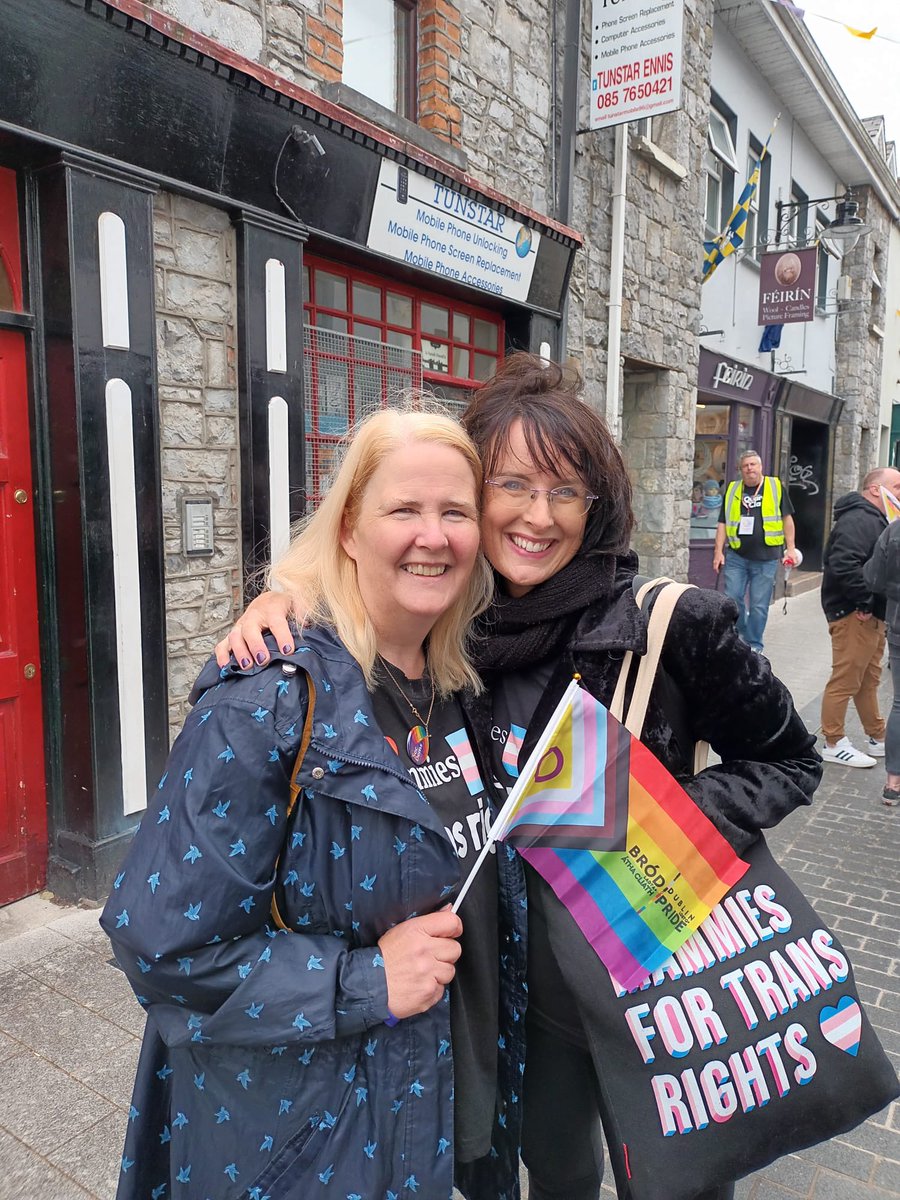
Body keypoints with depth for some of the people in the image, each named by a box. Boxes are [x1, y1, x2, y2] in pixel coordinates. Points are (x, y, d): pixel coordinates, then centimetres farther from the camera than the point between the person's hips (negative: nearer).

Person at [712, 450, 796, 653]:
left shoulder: (776, 487, 3)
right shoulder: (732, 489, 8)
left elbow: (787, 519, 7)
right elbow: (723, 523, 10)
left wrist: (790, 549, 1)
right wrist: (718, 551, 3)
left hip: (766, 558, -2)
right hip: (736, 556, 2)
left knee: (759, 605, 2)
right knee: (732, 599, 0)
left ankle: (754, 646, 15)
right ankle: (740, 633, 24)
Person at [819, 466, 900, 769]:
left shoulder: (874, 518, 18)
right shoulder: (858, 519, -18)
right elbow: (843, 565, -30)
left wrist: (875, 607, 14)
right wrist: (865, 602, -23)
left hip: (871, 615, 11)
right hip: (854, 615, -11)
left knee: (869, 680, 19)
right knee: (845, 681, -4)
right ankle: (834, 745, 4)